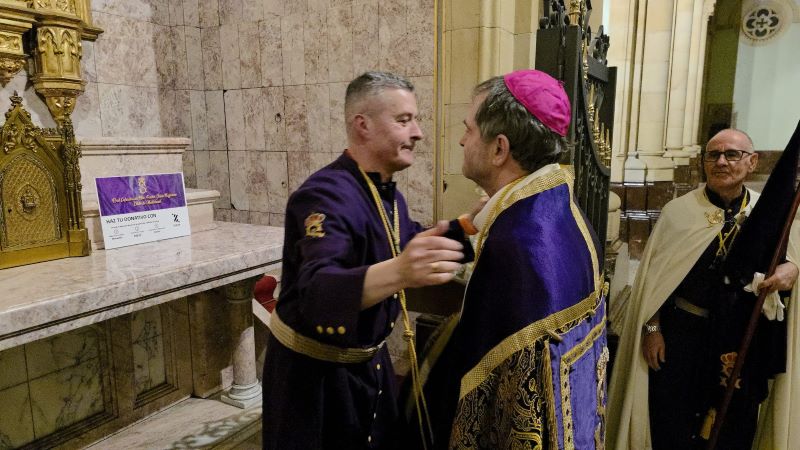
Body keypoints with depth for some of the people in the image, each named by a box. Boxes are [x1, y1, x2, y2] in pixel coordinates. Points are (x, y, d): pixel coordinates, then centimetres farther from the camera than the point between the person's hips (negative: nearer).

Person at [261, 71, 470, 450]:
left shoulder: (388, 194, 1)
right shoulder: (327, 194, -27)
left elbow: (412, 244, 16)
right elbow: (318, 292, -43)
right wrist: (399, 272, -61)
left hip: (368, 362, 8)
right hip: (313, 371, -8)